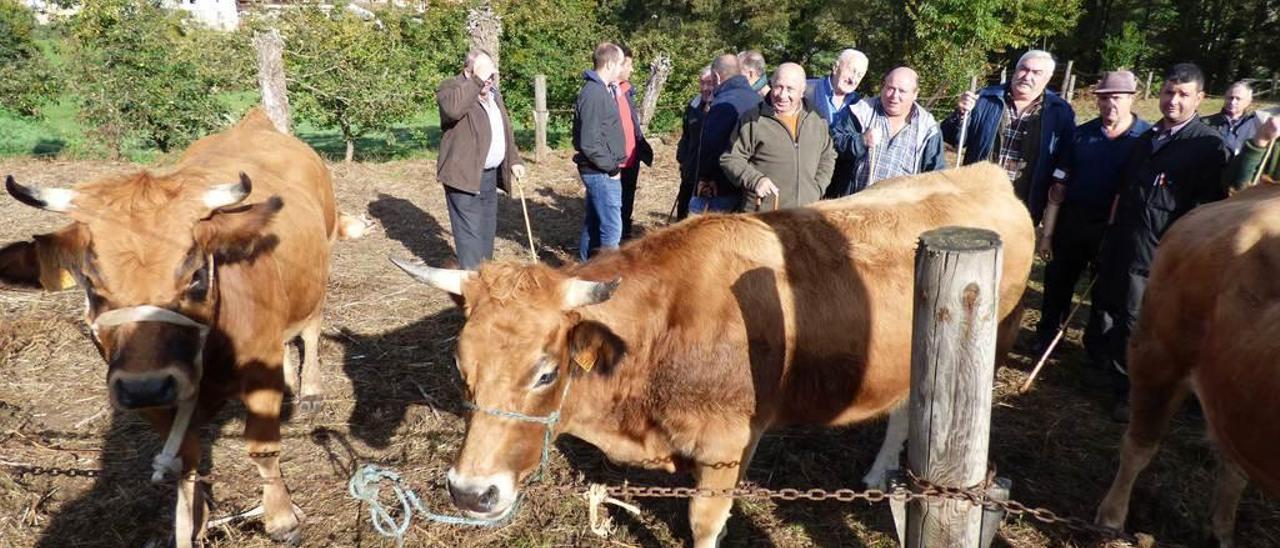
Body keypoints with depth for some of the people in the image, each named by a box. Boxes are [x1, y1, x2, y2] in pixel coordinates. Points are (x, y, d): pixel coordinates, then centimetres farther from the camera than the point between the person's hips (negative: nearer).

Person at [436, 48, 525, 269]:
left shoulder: (493, 93, 17)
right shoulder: (451, 87, -7)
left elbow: (505, 130, 25)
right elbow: (453, 108, -32)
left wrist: (514, 160, 16)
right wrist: (477, 81, -26)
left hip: (490, 175, 8)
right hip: (464, 175, -8)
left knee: (487, 231, 14)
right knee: (471, 233, -9)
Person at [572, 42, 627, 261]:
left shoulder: (603, 89, 12)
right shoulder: (594, 93, -18)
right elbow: (590, 142, -22)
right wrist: (611, 167, -14)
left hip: (600, 171, 10)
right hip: (602, 173, -10)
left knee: (593, 224, 18)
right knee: (612, 228, -7)